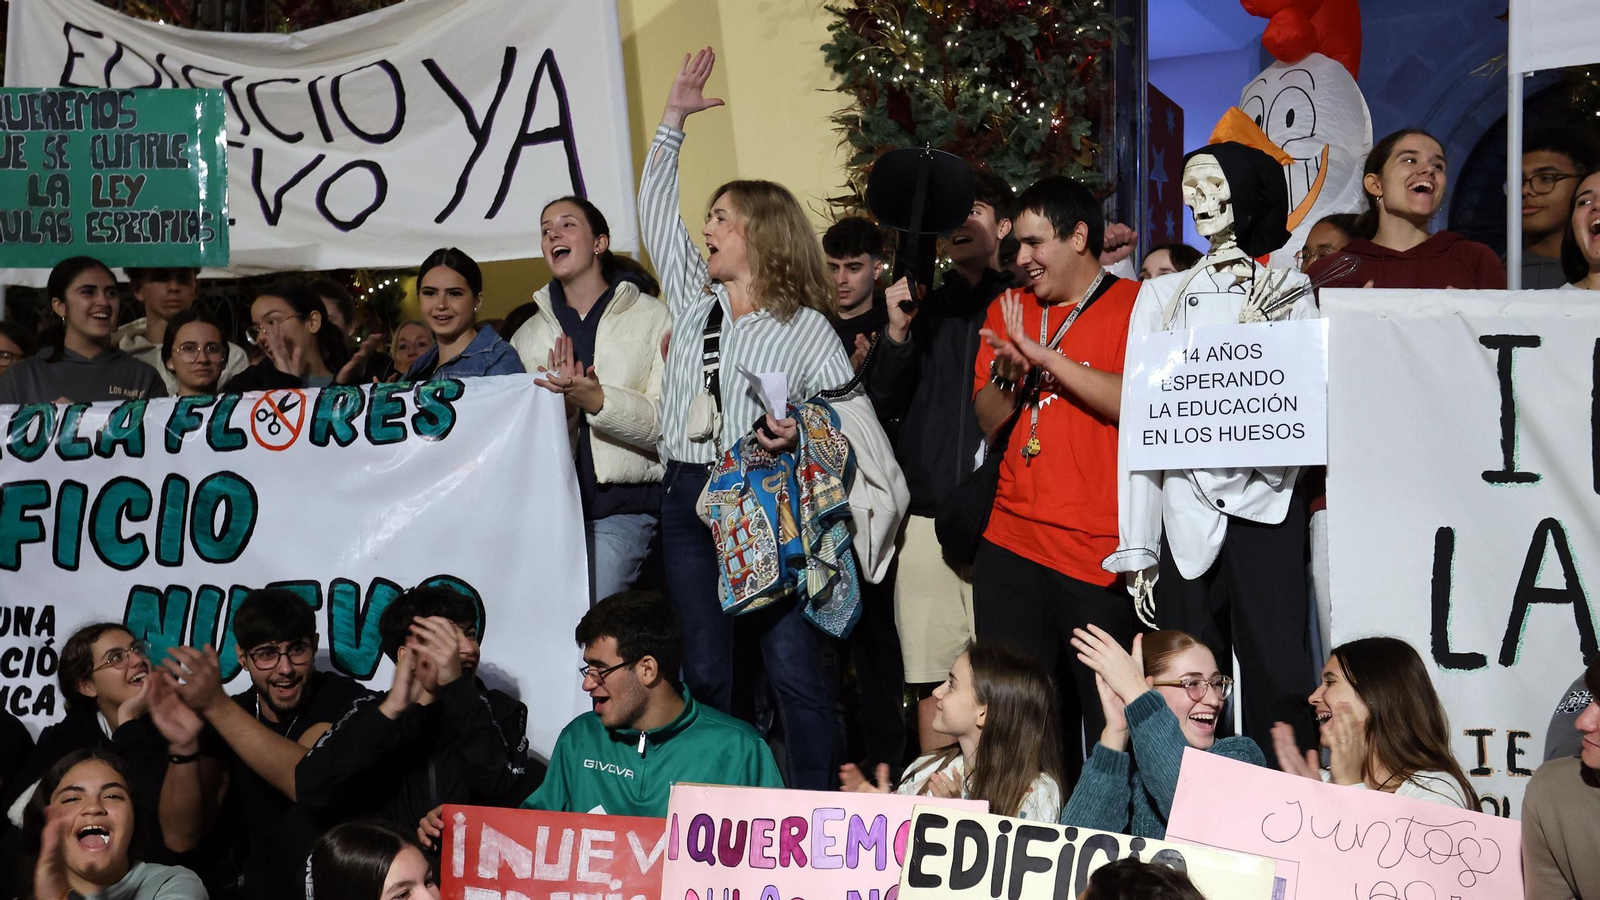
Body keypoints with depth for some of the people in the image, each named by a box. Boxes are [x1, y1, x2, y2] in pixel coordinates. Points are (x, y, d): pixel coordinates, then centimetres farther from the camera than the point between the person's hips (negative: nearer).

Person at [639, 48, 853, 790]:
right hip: (688, 497, 5)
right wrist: (672, 120, 20)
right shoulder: (692, 298, 15)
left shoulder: (806, 327, 1)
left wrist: (801, 431, -23)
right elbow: (654, 209, 20)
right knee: (705, 669, 7)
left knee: (792, 665, -7)